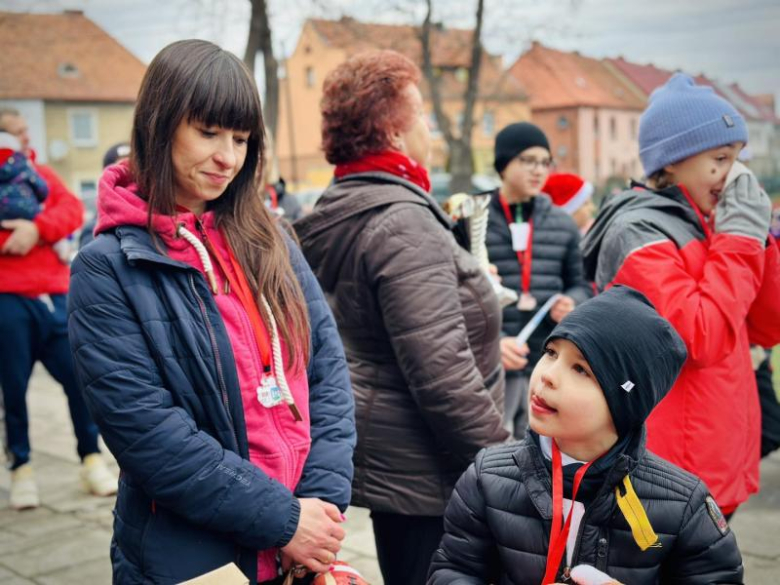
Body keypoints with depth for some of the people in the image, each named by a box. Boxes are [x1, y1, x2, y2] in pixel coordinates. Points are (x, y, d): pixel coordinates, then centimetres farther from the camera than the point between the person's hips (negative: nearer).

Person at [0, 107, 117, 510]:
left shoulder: (42, 173, 16)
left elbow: (72, 209, 0)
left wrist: (36, 228, -15)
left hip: (54, 296, 3)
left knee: (80, 377, 2)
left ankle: (91, 460, 14)